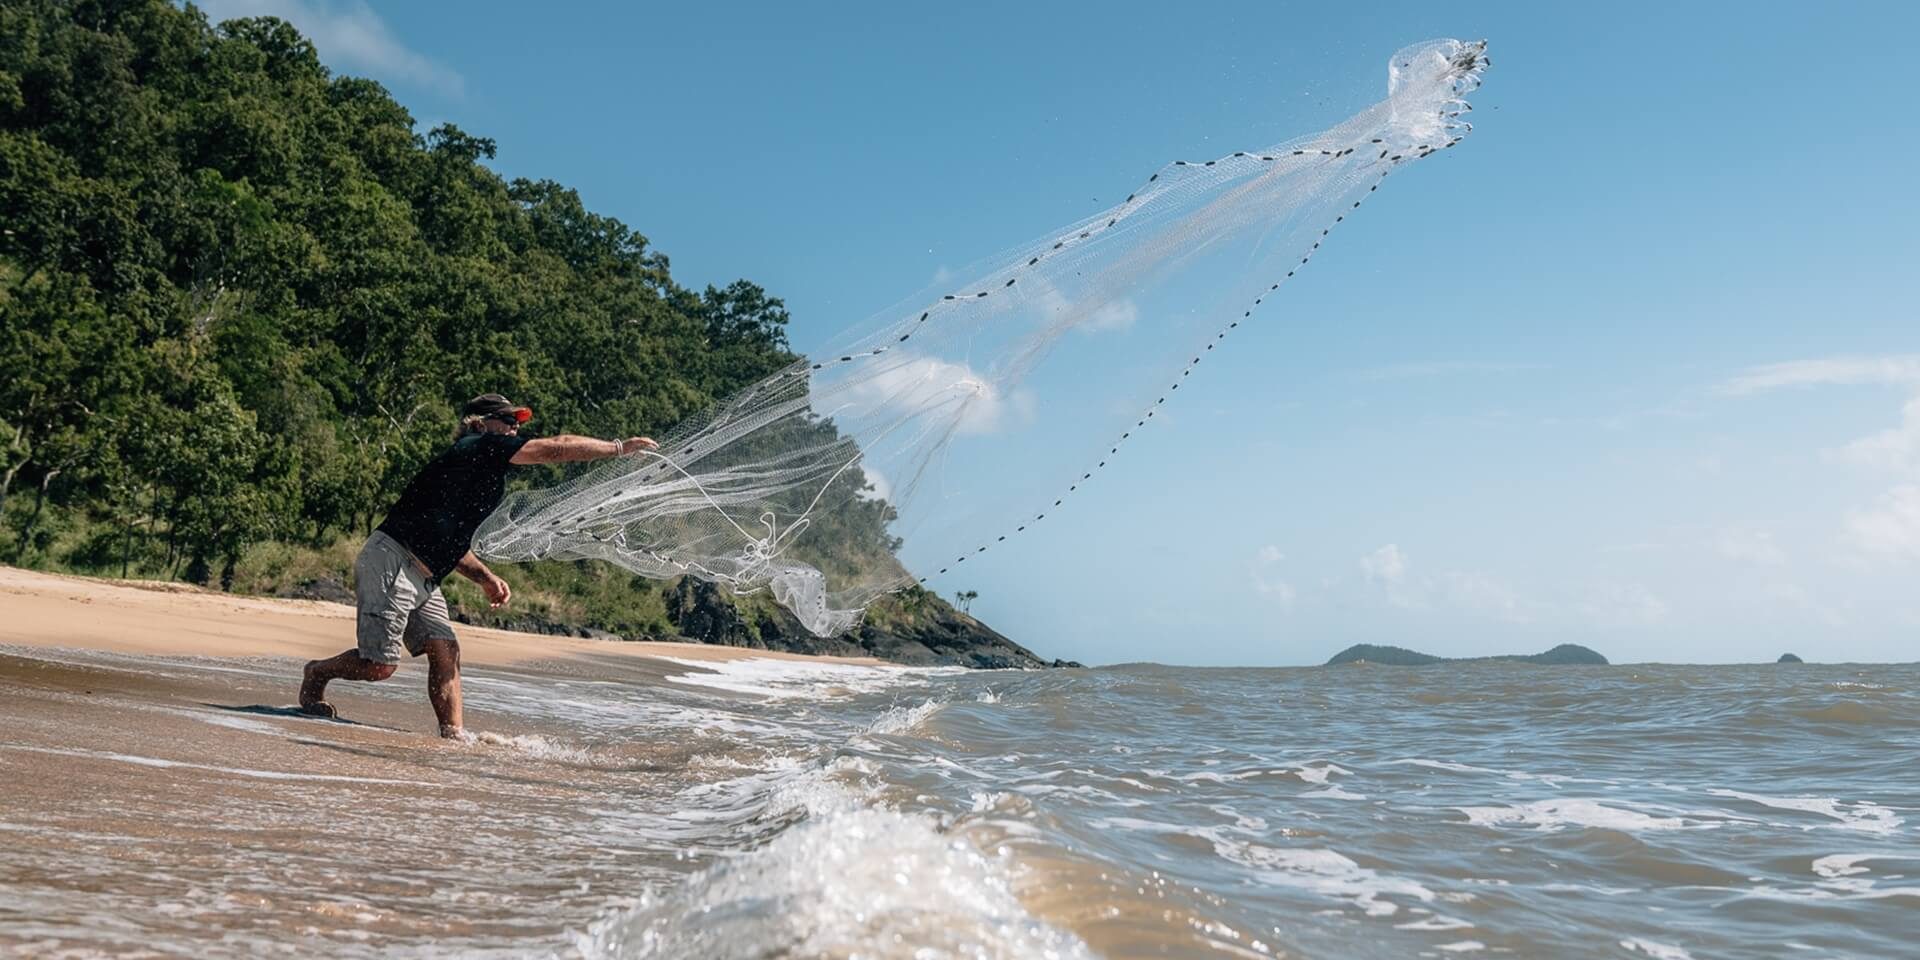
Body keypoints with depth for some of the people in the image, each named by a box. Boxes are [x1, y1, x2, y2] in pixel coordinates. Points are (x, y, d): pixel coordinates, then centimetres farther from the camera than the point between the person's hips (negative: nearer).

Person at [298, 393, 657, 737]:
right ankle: (318, 673, 19)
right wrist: (621, 446, -5)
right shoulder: (479, 446, -7)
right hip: (390, 564, -10)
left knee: (445, 653, 0)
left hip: (420, 579, 10)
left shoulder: (482, 475, 20)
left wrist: (486, 578, 18)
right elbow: (556, 448, -11)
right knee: (379, 666, -7)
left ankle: (454, 734, -2)